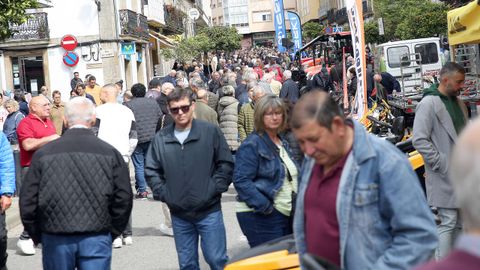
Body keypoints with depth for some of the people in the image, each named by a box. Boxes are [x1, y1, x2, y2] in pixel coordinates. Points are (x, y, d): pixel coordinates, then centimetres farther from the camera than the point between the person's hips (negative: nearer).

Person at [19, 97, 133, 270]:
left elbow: (28, 201, -1)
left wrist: (38, 236, 12)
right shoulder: (109, 153, -4)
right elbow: (123, 199, -3)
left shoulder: (43, 154, -2)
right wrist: (111, 233, 10)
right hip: (96, 239, -1)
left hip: (56, 240, 1)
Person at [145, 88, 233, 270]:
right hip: (179, 214, 3)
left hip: (209, 210, -3)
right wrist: (163, 194, -1)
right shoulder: (161, 138, 1)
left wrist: (214, 189, -8)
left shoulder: (210, 132, -5)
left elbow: (226, 163, -2)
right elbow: (151, 170, 8)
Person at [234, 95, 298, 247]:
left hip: (287, 214, 9)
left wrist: (297, 203, 12)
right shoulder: (251, 145, -11)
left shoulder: (282, 143, 16)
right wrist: (265, 206, -23)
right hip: (262, 216, -8)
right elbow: (241, 181, -20)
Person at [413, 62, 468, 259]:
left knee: (460, 223, 13)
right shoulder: (429, 104, -11)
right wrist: (442, 165, -17)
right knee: (447, 222, -7)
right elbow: (419, 140, -17)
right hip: (443, 177, -8)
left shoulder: (458, 103, 15)